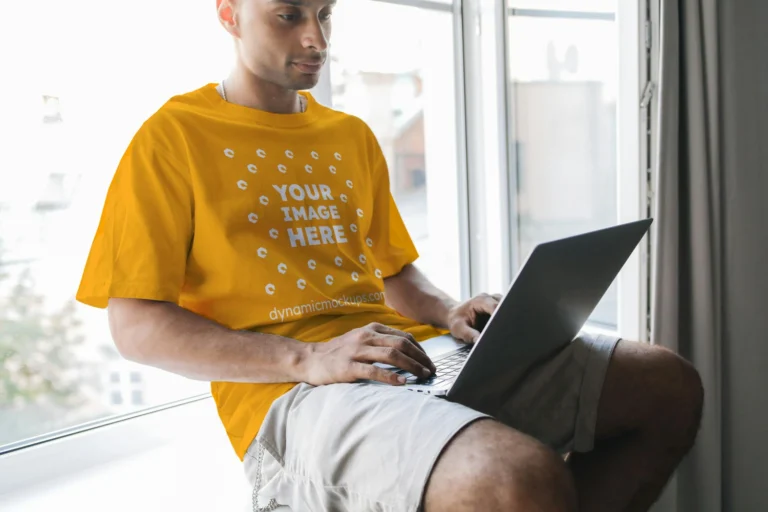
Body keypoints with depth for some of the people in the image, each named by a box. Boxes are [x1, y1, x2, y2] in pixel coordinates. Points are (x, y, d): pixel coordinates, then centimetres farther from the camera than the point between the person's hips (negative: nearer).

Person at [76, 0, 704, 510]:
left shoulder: (351, 135, 21)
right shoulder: (173, 136, 2)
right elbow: (136, 326, -6)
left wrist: (449, 313, 3)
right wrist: (308, 359, -18)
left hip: (414, 360, 8)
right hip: (288, 392, -7)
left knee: (668, 384, -2)